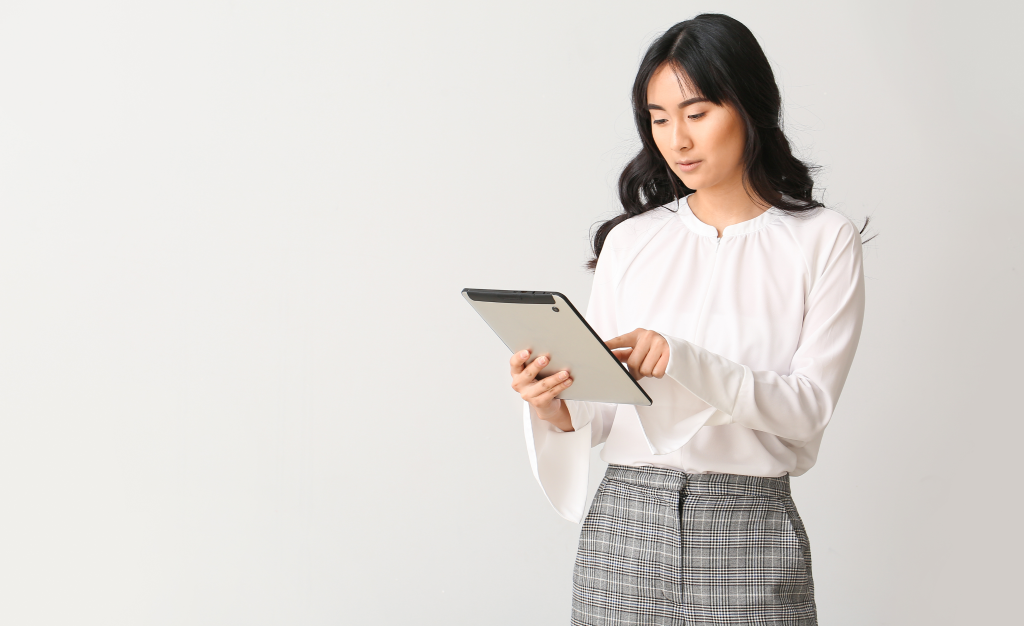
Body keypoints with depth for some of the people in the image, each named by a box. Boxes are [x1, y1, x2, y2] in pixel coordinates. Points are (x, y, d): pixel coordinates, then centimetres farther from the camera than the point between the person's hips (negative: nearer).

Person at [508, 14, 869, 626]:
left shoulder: (823, 241, 0)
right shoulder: (629, 240, 7)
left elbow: (809, 404, -9)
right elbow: (600, 411, 5)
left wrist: (686, 363, -22)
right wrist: (556, 408, -17)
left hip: (750, 535, -2)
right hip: (626, 525, 2)